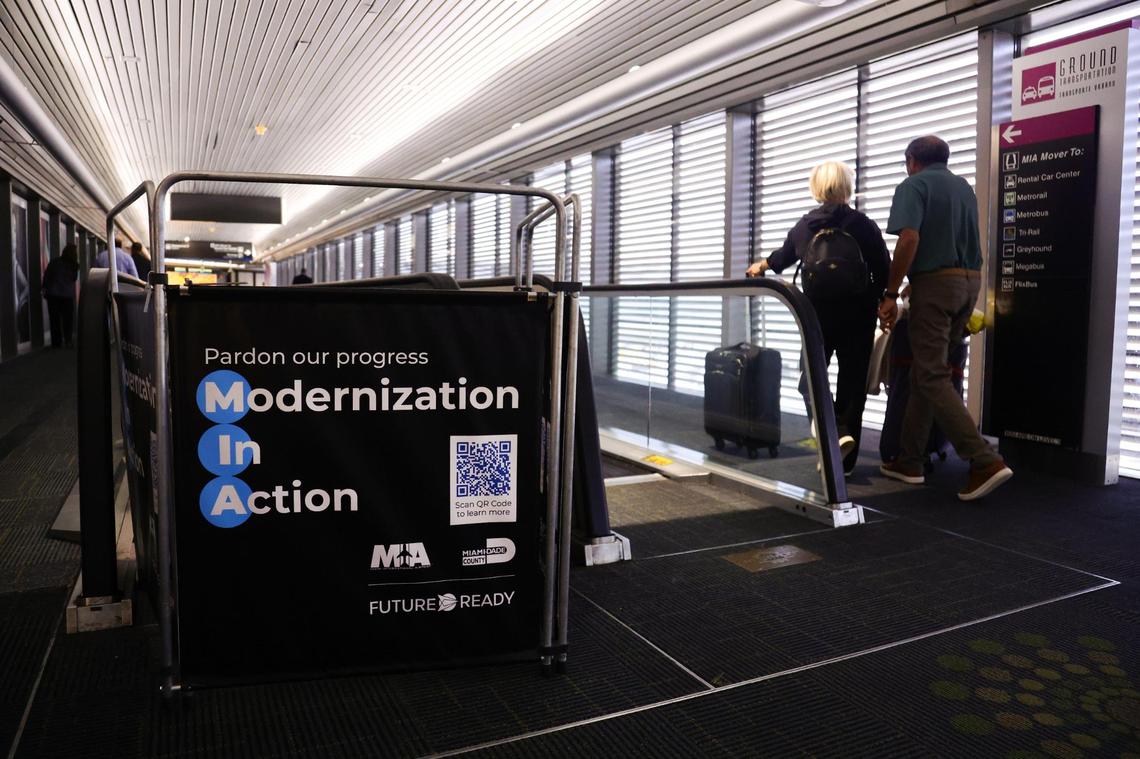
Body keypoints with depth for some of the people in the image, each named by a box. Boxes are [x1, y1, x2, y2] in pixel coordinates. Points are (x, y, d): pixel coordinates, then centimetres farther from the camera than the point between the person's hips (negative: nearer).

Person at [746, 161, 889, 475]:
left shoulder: (804, 225, 3)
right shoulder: (863, 225, -6)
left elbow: (783, 256, 22)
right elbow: (884, 273, -7)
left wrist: (761, 265, 44)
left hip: (819, 311, 1)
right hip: (857, 312, -1)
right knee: (852, 379, 7)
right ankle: (846, 460, 7)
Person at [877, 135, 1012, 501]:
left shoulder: (913, 185, -3)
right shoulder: (964, 187, 21)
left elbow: (909, 240, -17)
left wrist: (890, 295, -14)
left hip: (936, 281, -8)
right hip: (970, 280, 8)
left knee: (932, 378, -7)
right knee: (924, 372, 13)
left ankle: (986, 461, -16)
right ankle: (908, 460, 16)